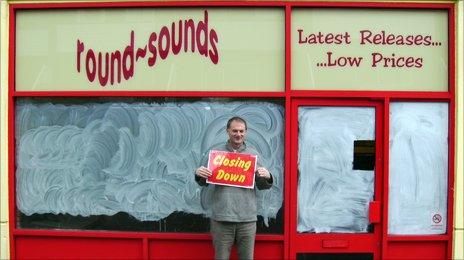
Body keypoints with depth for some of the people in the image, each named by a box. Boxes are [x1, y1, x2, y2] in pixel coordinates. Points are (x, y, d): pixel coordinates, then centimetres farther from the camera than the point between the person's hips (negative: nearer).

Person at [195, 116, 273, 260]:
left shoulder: (253, 154, 8)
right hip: (221, 217, -1)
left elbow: (261, 186, 8)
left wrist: (267, 177, -13)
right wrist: (199, 175, -11)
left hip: (247, 218, 1)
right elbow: (204, 183, 10)